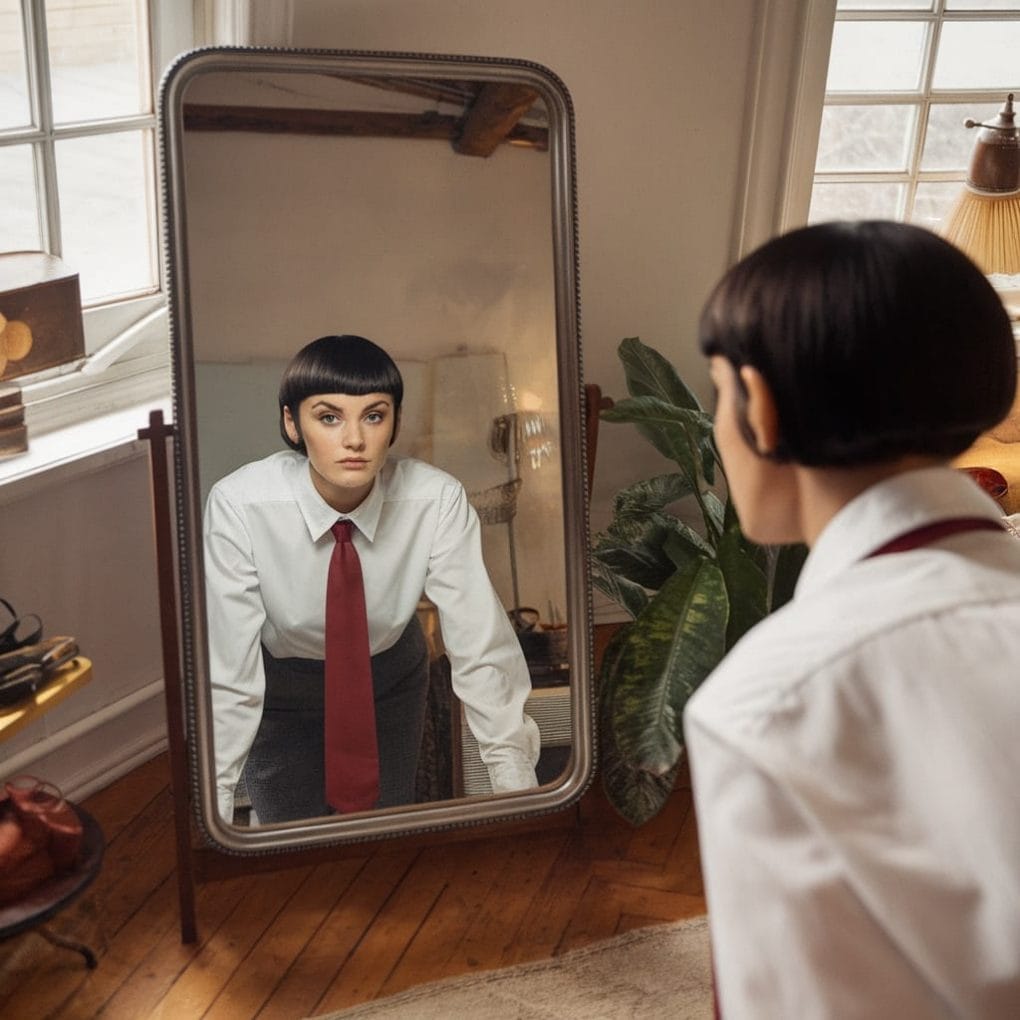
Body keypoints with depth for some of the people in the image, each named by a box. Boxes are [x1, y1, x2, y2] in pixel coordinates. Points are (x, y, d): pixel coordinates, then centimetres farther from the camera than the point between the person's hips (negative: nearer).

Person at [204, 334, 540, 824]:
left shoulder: (437, 500, -28)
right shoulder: (239, 505, -31)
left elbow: (481, 650, -27)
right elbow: (226, 677, -29)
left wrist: (517, 795, -31)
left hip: (391, 674, 2)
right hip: (279, 683, -1)